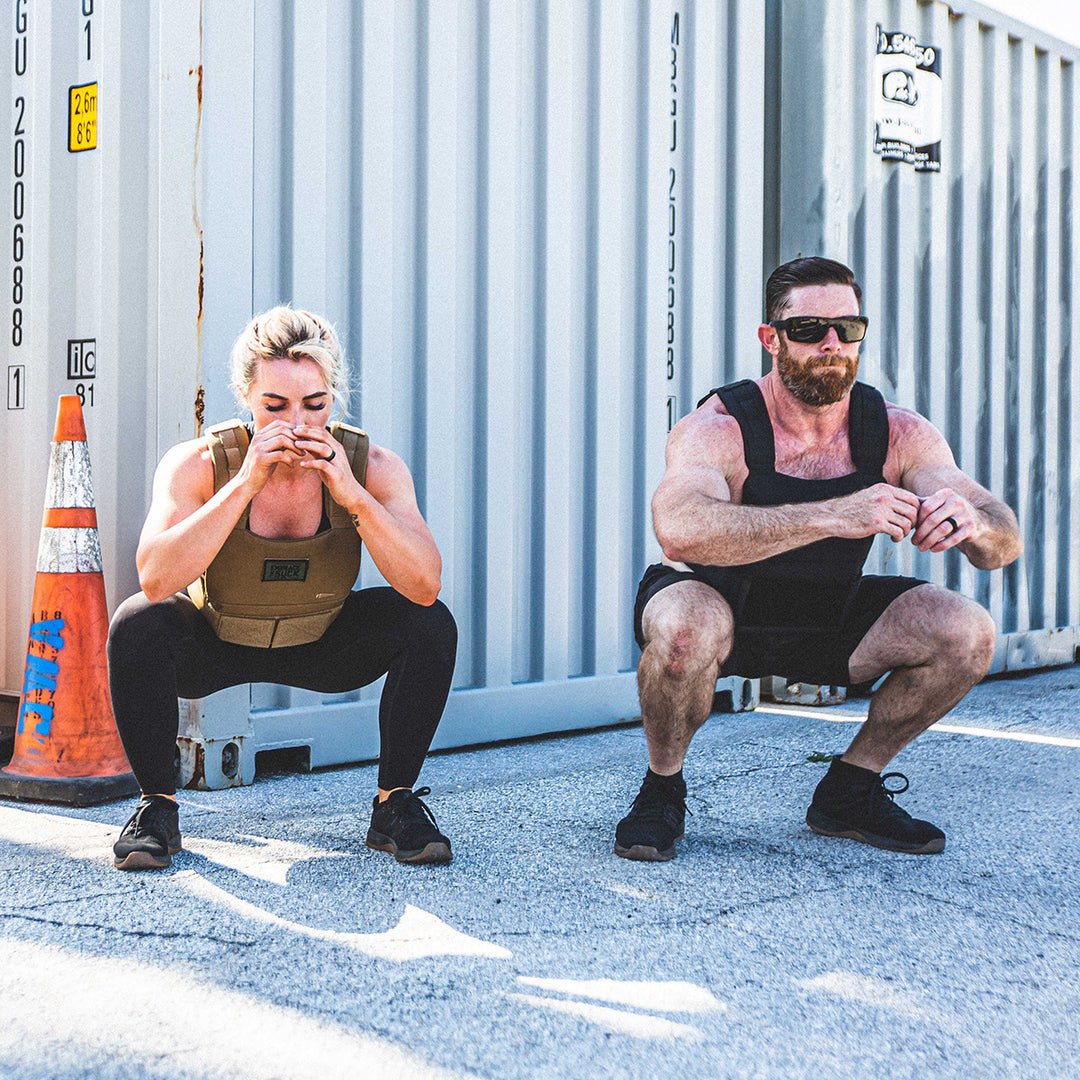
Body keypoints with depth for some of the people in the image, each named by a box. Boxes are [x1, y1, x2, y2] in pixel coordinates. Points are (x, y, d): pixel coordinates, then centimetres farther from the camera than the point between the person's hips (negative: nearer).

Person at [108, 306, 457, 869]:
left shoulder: (372, 467, -22)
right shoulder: (197, 464, -25)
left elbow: (424, 586, -32)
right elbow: (155, 579, -39)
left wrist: (352, 495, -44)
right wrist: (245, 485, -44)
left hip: (322, 648, 1)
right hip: (213, 646, -1)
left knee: (430, 625, -23)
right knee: (137, 624, -31)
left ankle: (394, 804, -5)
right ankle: (156, 806, -9)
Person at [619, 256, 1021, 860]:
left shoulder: (899, 435, -14)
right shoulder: (717, 430, -27)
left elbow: (1005, 543, -19)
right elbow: (680, 531, -48)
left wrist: (971, 522, -45)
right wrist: (832, 516, -56)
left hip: (827, 620, 5)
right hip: (719, 610, -4)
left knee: (968, 632, -15)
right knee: (687, 626, -39)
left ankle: (848, 791, 6)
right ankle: (662, 789, -8)